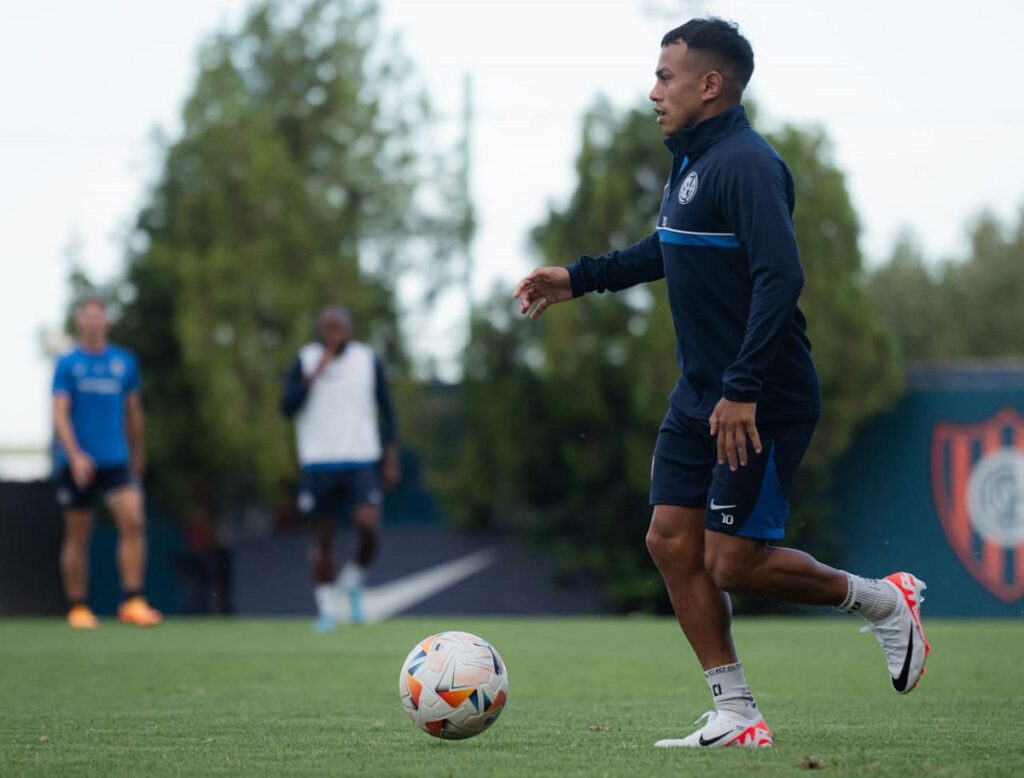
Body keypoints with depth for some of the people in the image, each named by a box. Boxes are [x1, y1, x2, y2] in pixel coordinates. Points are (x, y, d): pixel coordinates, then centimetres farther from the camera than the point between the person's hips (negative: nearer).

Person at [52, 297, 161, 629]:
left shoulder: (125, 362, 9)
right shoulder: (68, 364, -1)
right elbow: (60, 415, -9)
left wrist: (137, 458, 22)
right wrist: (75, 455, -22)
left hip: (116, 460, 2)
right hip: (77, 461, -2)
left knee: (133, 520, -16)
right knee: (78, 536, 3)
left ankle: (132, 602, -15)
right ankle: (77, 607, 14)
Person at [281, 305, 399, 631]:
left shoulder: (369, 360, 3)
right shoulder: (304, 361, 2)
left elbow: (386, 411, 10)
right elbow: (288, 407, -7)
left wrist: (391, 459, 5)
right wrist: (315, 374, -17)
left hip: (361, 460, 0)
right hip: (318, 462, 0)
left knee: (369, 526, -18)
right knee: (323, 539, 2)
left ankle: (354, 582, 9)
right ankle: (327, 608, 16)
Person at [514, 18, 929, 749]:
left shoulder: (745, 163, -19)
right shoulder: (691, 160, 12)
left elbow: (780, 276, -28)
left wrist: (744, 389, -30)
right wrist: (579, 277, 29)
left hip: (761, 405, -10)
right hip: (701, 397, 10)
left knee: (733, 565, -8)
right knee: (672, 540, 4)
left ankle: (884, 602, 14)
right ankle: (736, 716, 10)